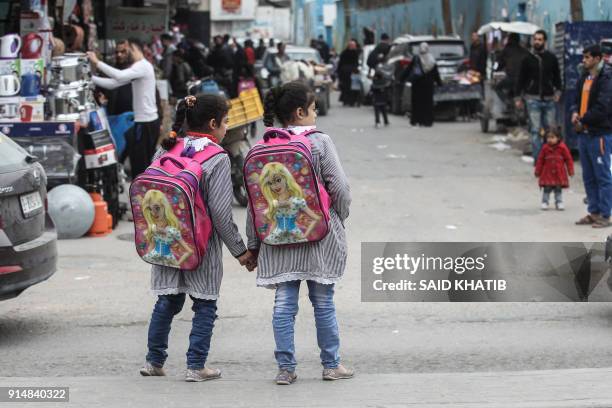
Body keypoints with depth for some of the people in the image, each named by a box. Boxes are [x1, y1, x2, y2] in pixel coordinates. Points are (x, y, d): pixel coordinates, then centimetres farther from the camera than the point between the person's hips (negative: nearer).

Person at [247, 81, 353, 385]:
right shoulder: (320, 143, -8)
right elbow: (340, 188, -10)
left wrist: (253, 243, 10)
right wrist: (339, 219, 10)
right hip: (319, 235, -3)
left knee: (284, 303, 6)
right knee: (323, 303, 8)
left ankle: (286, 368, 6)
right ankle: (331, 364, 17)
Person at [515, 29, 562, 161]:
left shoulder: (552, 58, 6)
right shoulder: (528, 59, 4)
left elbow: (557, 76, 13)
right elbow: (521, 79, 8)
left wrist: (558, 91, -1)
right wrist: (518, 97, 5)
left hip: (549, 99, 1)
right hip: (533, 99, -1)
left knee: (550, 129, 6)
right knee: (535, 130, -4)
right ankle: (537, 159, -3)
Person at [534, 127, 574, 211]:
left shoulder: (562, 147, -6)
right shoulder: (545, 148, -3)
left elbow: (568, 159, -1)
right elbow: (540, 160, 3)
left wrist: (570, 171, -2)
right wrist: (538, 171, 4)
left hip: (559, 173, 0)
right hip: (547, 173, 0)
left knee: (558, 189, 8)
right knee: (547, 189, 1)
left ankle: (559, 203, 17)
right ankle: (544, 202, 10)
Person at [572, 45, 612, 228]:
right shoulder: (584, 78, 14)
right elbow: (578, 100, 22)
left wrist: (583, 120, -12)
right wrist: (575, 113, 0)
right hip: (584, 134, 9)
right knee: (589, 177, 13)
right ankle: (594, 212, 21)